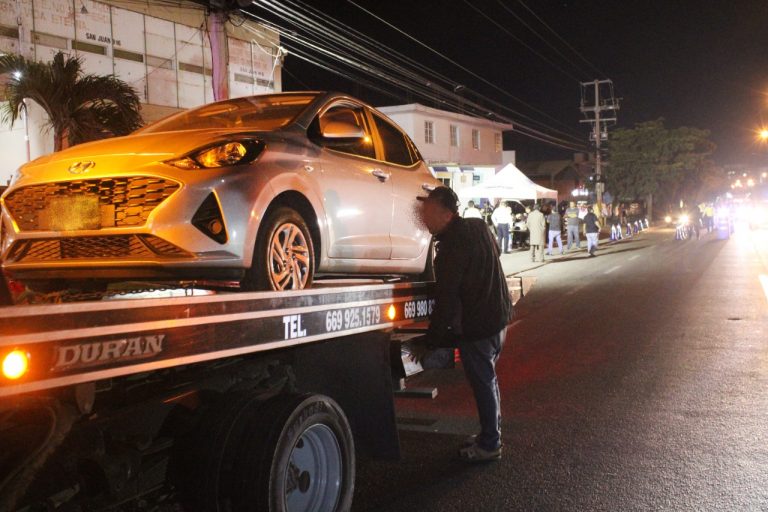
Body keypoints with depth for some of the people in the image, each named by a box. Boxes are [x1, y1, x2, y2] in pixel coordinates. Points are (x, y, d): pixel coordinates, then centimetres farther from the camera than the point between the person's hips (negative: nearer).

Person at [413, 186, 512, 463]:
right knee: (487, 379, 20)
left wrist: (428, 342, -16)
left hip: (477, 325, -9)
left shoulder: (453, 243, -22)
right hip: (497, 316, 9)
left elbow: (446, 299, -22)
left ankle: (489, 445, 15)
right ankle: (491, 433, 33)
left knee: (482, 383, 3)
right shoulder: (477, 226, 6)